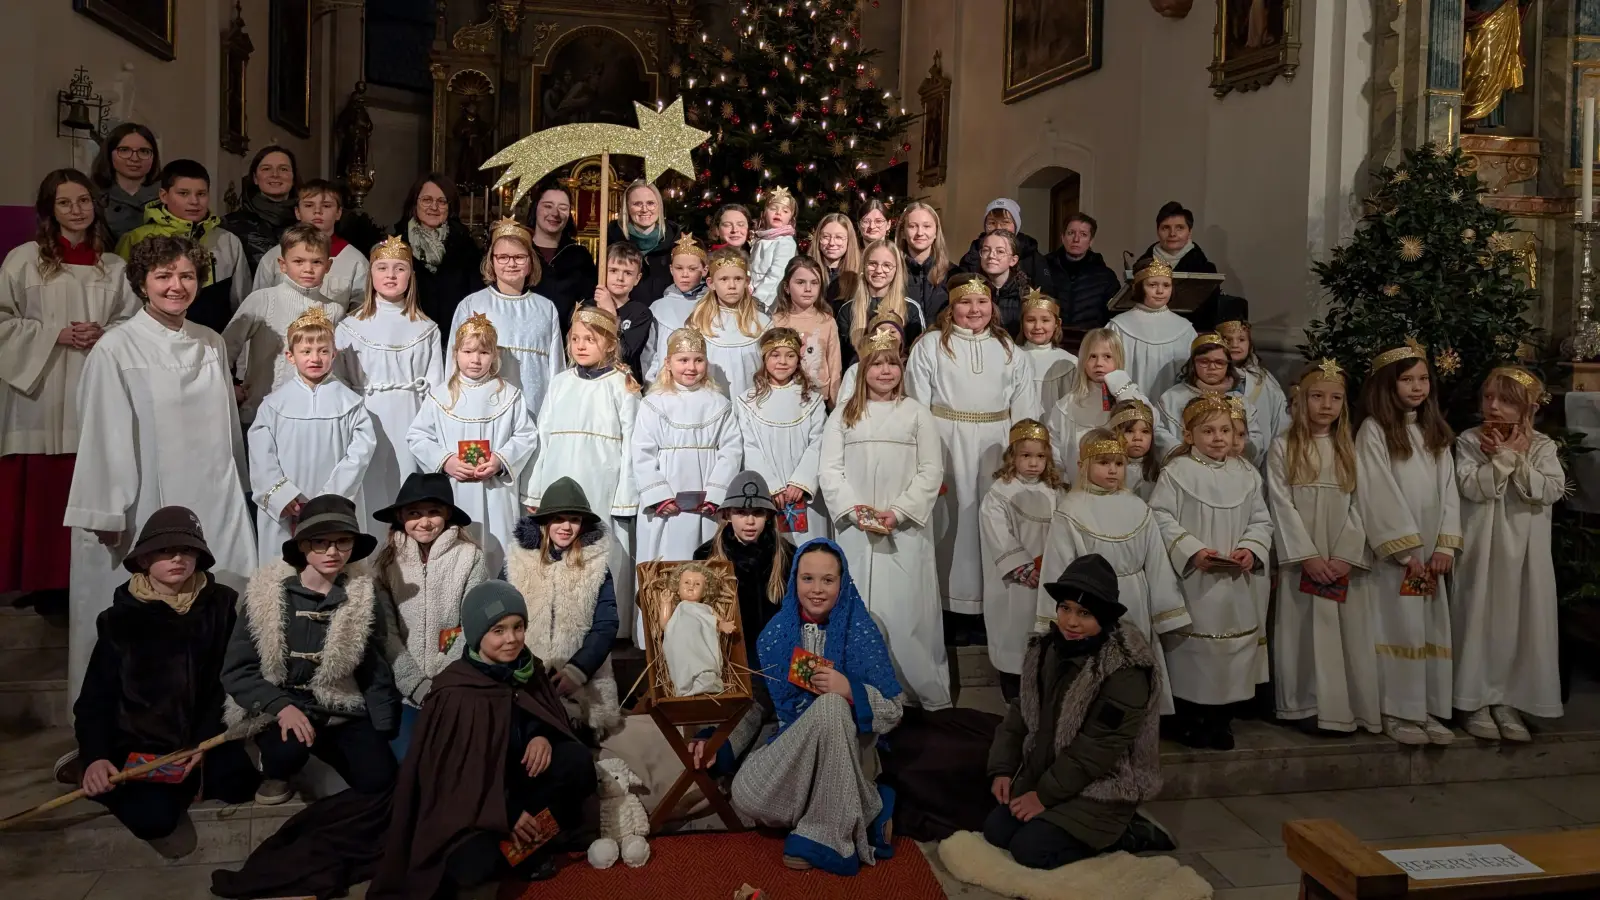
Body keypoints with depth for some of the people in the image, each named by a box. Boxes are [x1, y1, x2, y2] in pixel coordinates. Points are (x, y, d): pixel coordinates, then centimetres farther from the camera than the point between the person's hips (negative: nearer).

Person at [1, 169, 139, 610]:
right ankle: (44, 583, 9)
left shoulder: (113, 267, 9)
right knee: (43, 492, 0)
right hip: (41, 394, -2)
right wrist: (55, 334, -12)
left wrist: (105, 335, -7)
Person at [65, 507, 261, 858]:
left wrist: (205, 741, -12)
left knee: (238, 783, -24)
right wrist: (96, 756, -17)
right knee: (155, 816, -25)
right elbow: (97, 694, -2)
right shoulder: (122, 616, -3)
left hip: (200, 733, 2)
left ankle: (184, 776, 8)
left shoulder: (221, 605, -1)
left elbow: (228, 681, -1)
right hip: (138, 740, -2)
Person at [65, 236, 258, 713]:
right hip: (146, 508, -4)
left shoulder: (212, 344, 9)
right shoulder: (116, 349, -7)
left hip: (213, 506, 5)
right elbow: (104, 436, -7)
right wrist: (107, 514, -8)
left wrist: (237, 495, 17)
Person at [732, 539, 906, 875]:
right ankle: (863, 812, -8)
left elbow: (894, 710, -11)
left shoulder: (860, 631, -10)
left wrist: (849, 691, -28)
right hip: (791, 746, 3)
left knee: (830, 705, -35)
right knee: (746, 797, -27)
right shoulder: (776, 633, -1)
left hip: (848, 751, -3)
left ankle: (825, 834, -22)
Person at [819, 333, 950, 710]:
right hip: (855, 528, 2)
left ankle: (928, 692, 6)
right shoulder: (843, 414, 11)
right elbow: (829, 469, 4)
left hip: (906, 528, -1)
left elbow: (931, 472, 0)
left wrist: (898, 512, -11)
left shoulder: (917, 414, 7)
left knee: (908, 607, -2)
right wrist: (854, 509, -11)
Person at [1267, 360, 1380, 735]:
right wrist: (1308, 556, -13)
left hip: (1345, 560, 2)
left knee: (1348, 630, 2)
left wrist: (1345, 557, -10)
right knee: (1307, 630, 1)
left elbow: (1358, 506, 2)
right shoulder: (1283, 448, 2)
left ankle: (1348, 705, 8)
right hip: (1302, 557, -2)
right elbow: (1282, 506, -5)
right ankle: (1308, 705, 8)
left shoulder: (1350, 449, 9)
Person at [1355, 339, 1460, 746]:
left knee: (1433, 629, 7)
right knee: (1401, 628, -4)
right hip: (1394, 551, -6)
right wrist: (1406, 549, -14)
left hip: (1431, 551, 6)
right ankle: (1398, 712, 5)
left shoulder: (1435, 431, 14)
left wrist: (1445, 545, -2)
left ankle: (1430, 709, 15)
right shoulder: (1374, 431, -5)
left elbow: (1449, 490, 9)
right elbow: (1379, 495, -11)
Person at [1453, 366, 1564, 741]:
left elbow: (1552, 490, -10)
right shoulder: (1469, 442, -3)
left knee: (1520, 620, 6)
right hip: (1482, 548, -2)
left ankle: (1508, 701, 16)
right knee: (1480, 619, 2)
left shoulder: (1542, 446, 3)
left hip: (1524, 549, 2)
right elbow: (1471, 486, -16)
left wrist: (1516, 458, -13)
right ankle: (1478, 701, 11)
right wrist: (1503, 457, -17)